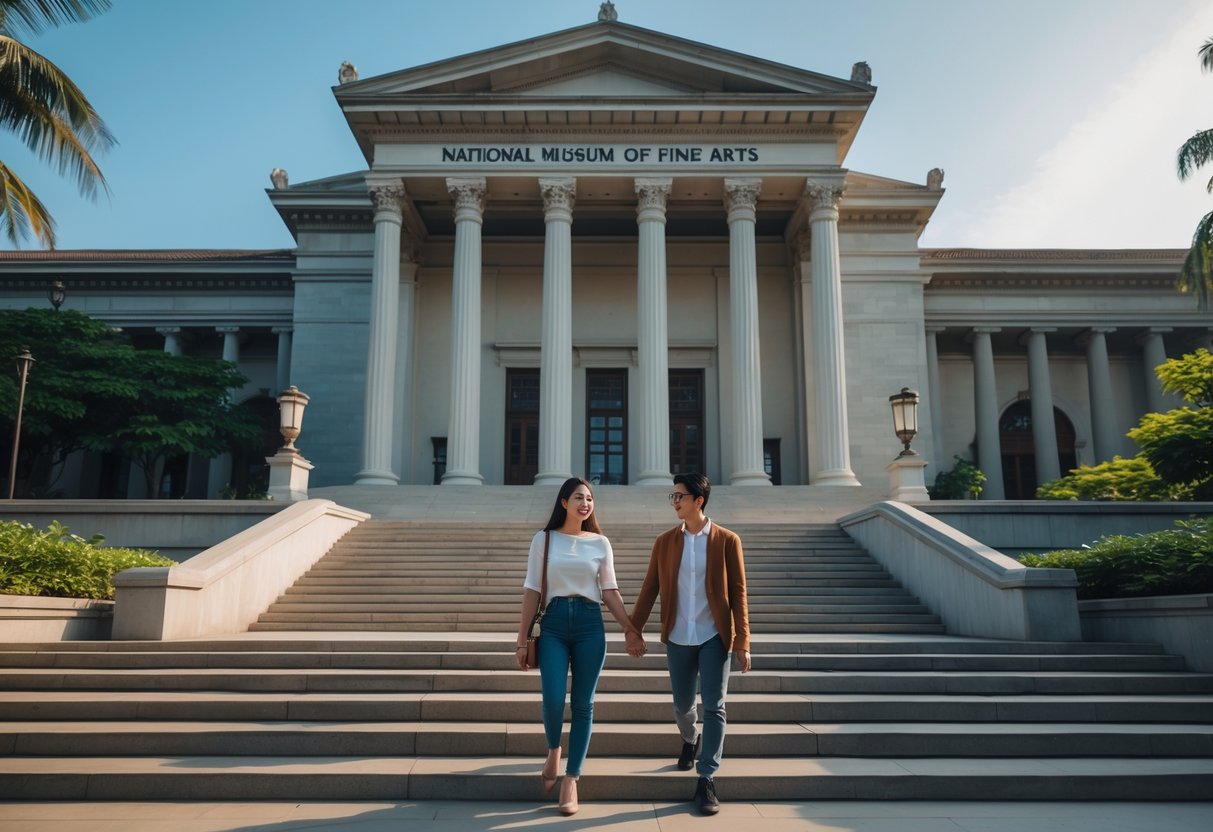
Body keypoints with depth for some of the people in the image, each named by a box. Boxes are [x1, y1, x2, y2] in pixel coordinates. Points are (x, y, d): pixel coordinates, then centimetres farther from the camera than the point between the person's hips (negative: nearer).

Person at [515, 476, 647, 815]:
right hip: (553, 624, -1)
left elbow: (610, 591, 9)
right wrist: (522, 639, 0)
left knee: (582, 705, 3)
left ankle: (571, 781, 15)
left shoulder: (600, 543, 7)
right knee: (553, 700, -10)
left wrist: (630, 629, 0)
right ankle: (553, 752, 23)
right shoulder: (544, 539, 3)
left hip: (590, 625, 1)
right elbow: (532, 591, 3)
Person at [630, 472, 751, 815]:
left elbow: (738, 593, -4)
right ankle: (690, 741, 47)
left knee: (714, 708, -3)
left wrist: (742, 642, -8)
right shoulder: (664, 542, 2)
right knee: (682, 704, 15)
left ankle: (706, 780, 5)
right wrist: (633, 630, 1)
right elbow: (649, 589, 5)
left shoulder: (727, 541, -4)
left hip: (714, 638, -2)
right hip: (678, 638, 3)